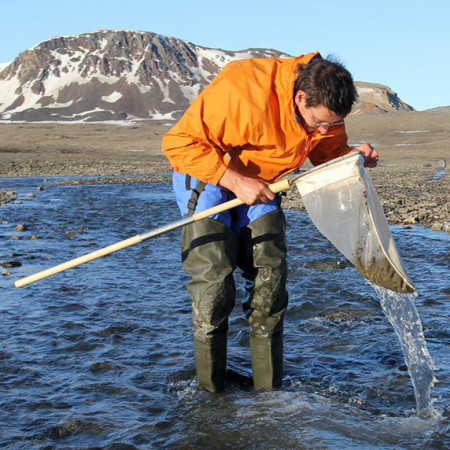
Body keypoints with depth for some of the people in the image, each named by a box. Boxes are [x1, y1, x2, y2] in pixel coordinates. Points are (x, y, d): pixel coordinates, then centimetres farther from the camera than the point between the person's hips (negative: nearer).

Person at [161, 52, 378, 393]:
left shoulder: (326, 111, -15)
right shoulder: (241, 90, -35)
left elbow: (329, 152, 4)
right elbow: (178, 142, -30)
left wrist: (354, 156, -19)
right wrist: (234, 181, -35)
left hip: (261, 184, 5)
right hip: (205, 177, -5)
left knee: (270, 277, -3)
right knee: (213, 281, -13)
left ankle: (269, 388, 8)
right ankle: (210, 391, 2)